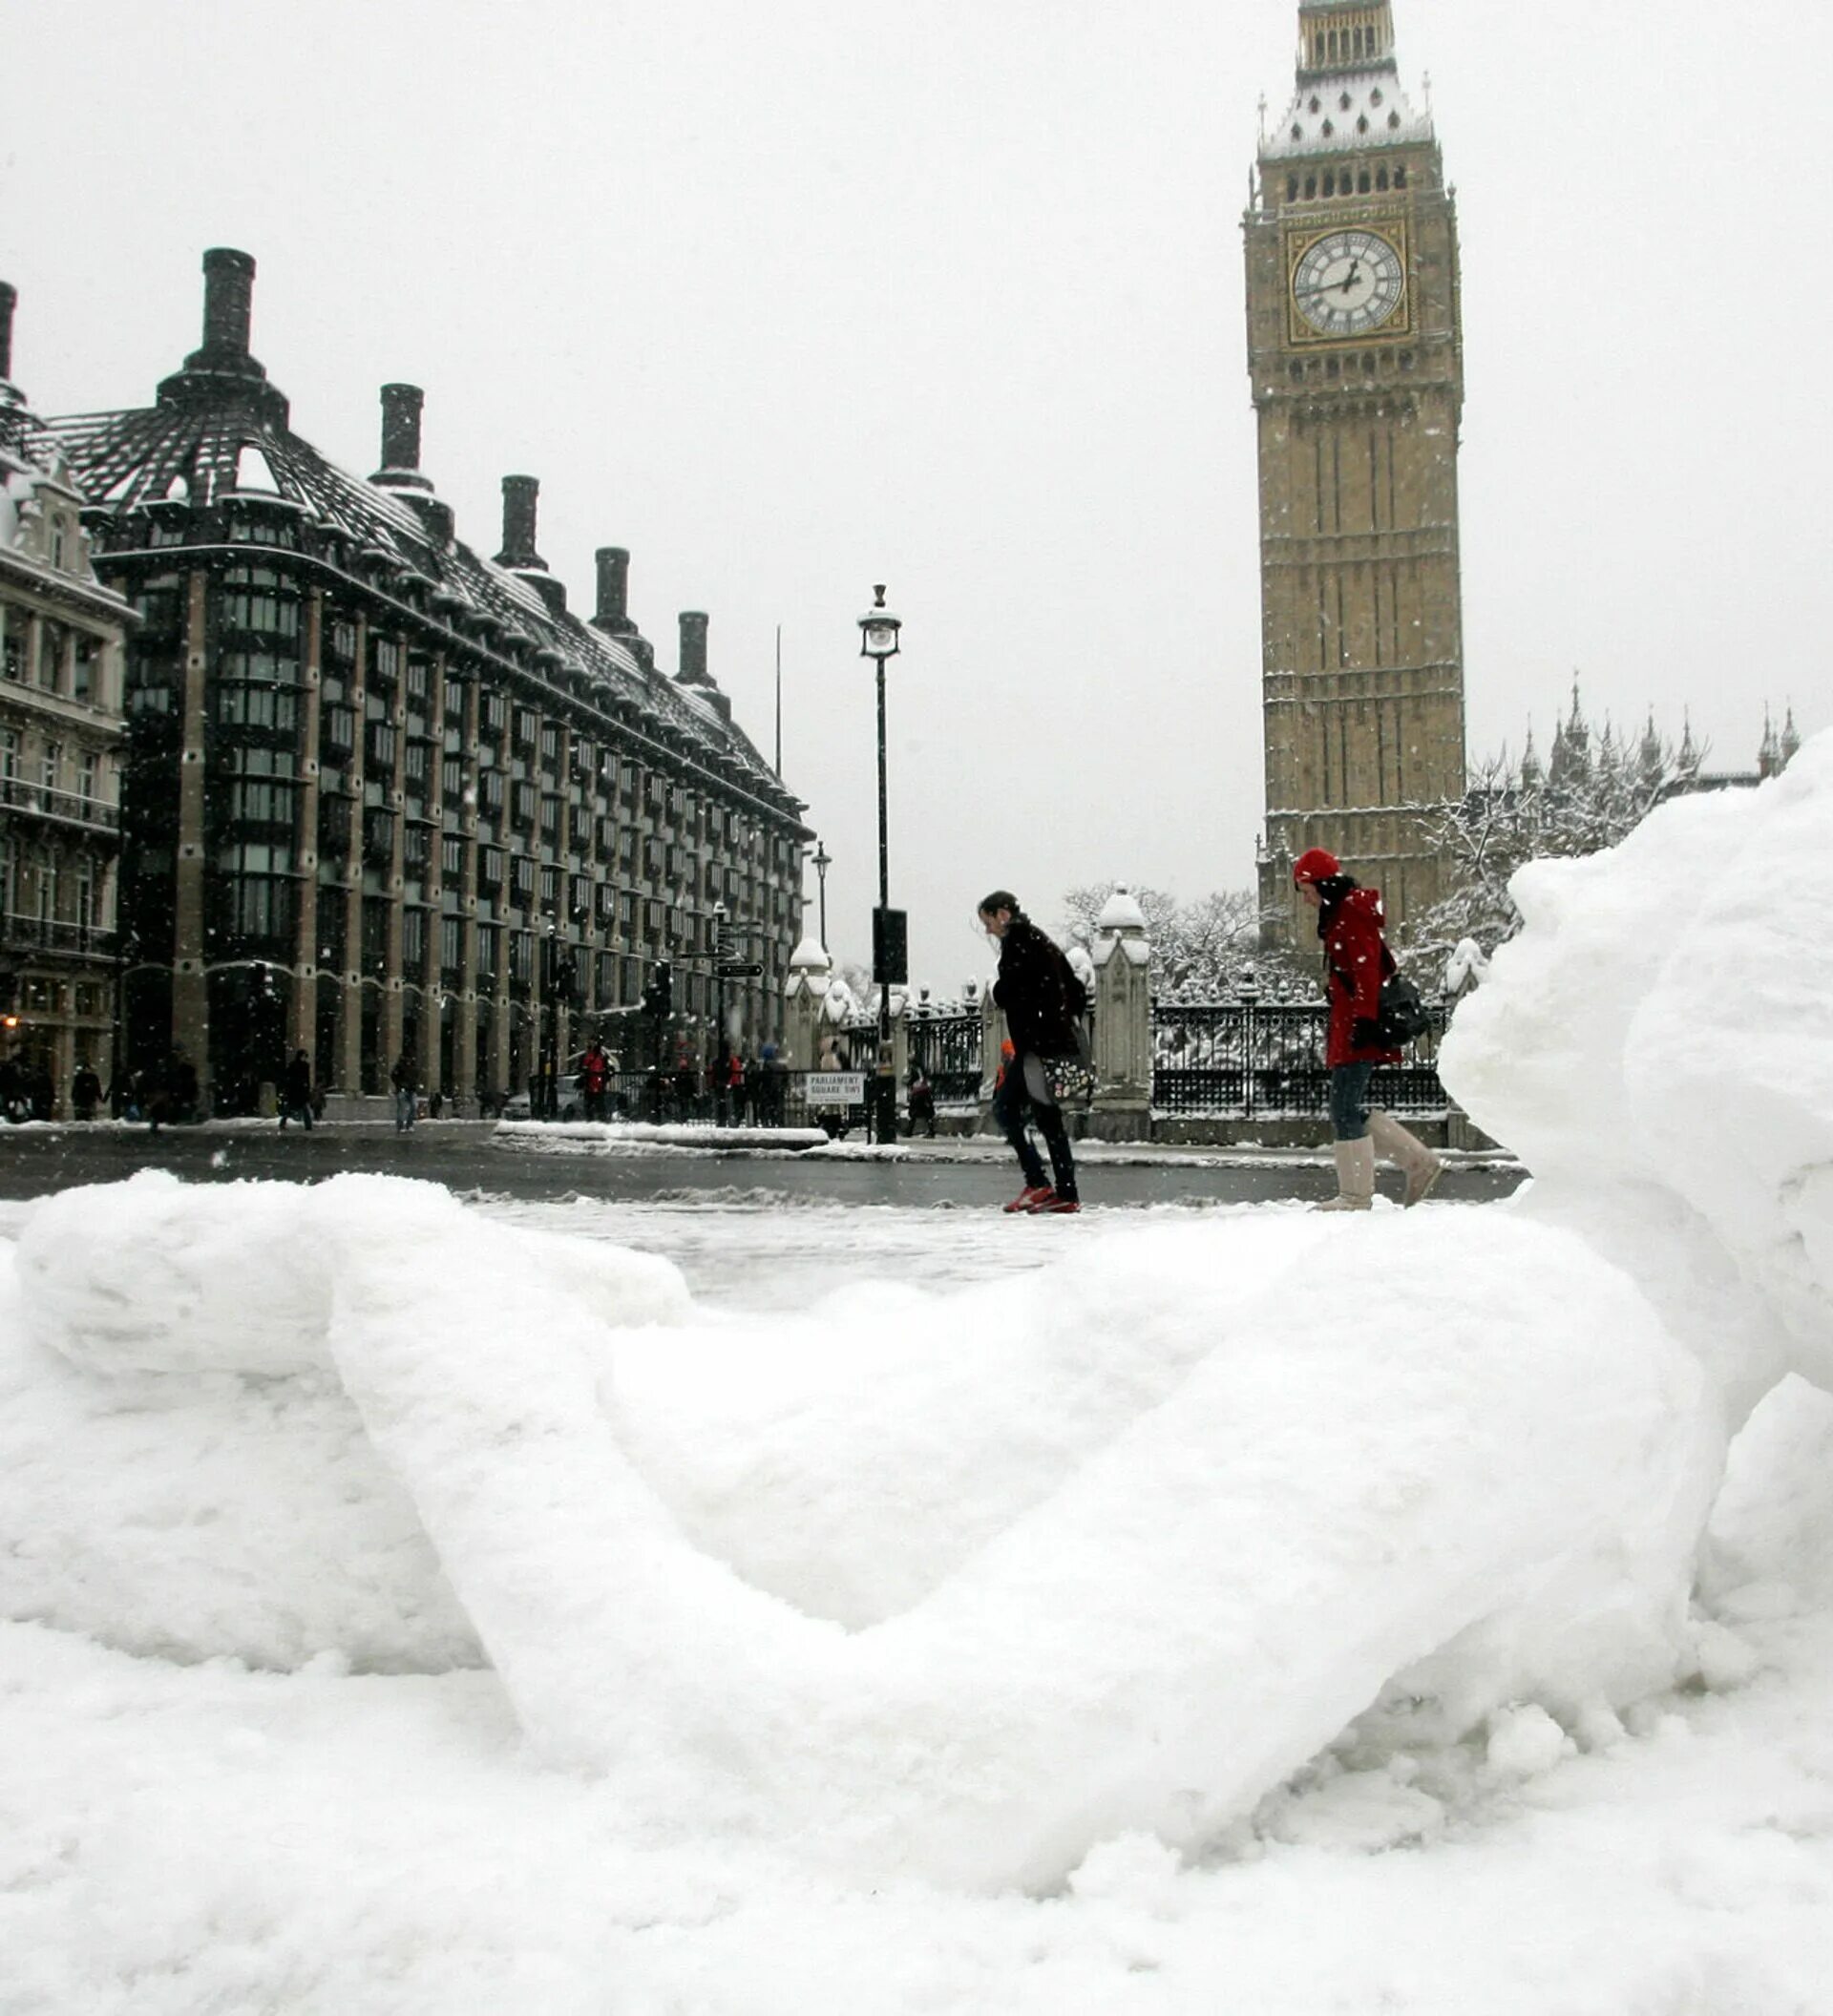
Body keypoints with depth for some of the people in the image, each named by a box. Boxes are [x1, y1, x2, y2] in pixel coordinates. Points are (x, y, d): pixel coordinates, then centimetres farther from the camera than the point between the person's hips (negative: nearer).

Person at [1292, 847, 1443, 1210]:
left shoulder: (1350, 912, -10)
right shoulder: (1340, 915, 21)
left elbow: (1367, 970, -19)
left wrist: (1365, 1018, -24)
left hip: (1356, 1028, -11)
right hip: (1348, 1024, 11)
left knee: (1346, 1111, -6)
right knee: (1352, 1109, 12)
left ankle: (1355, 1197, -1)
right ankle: (1420, 1163, 16)